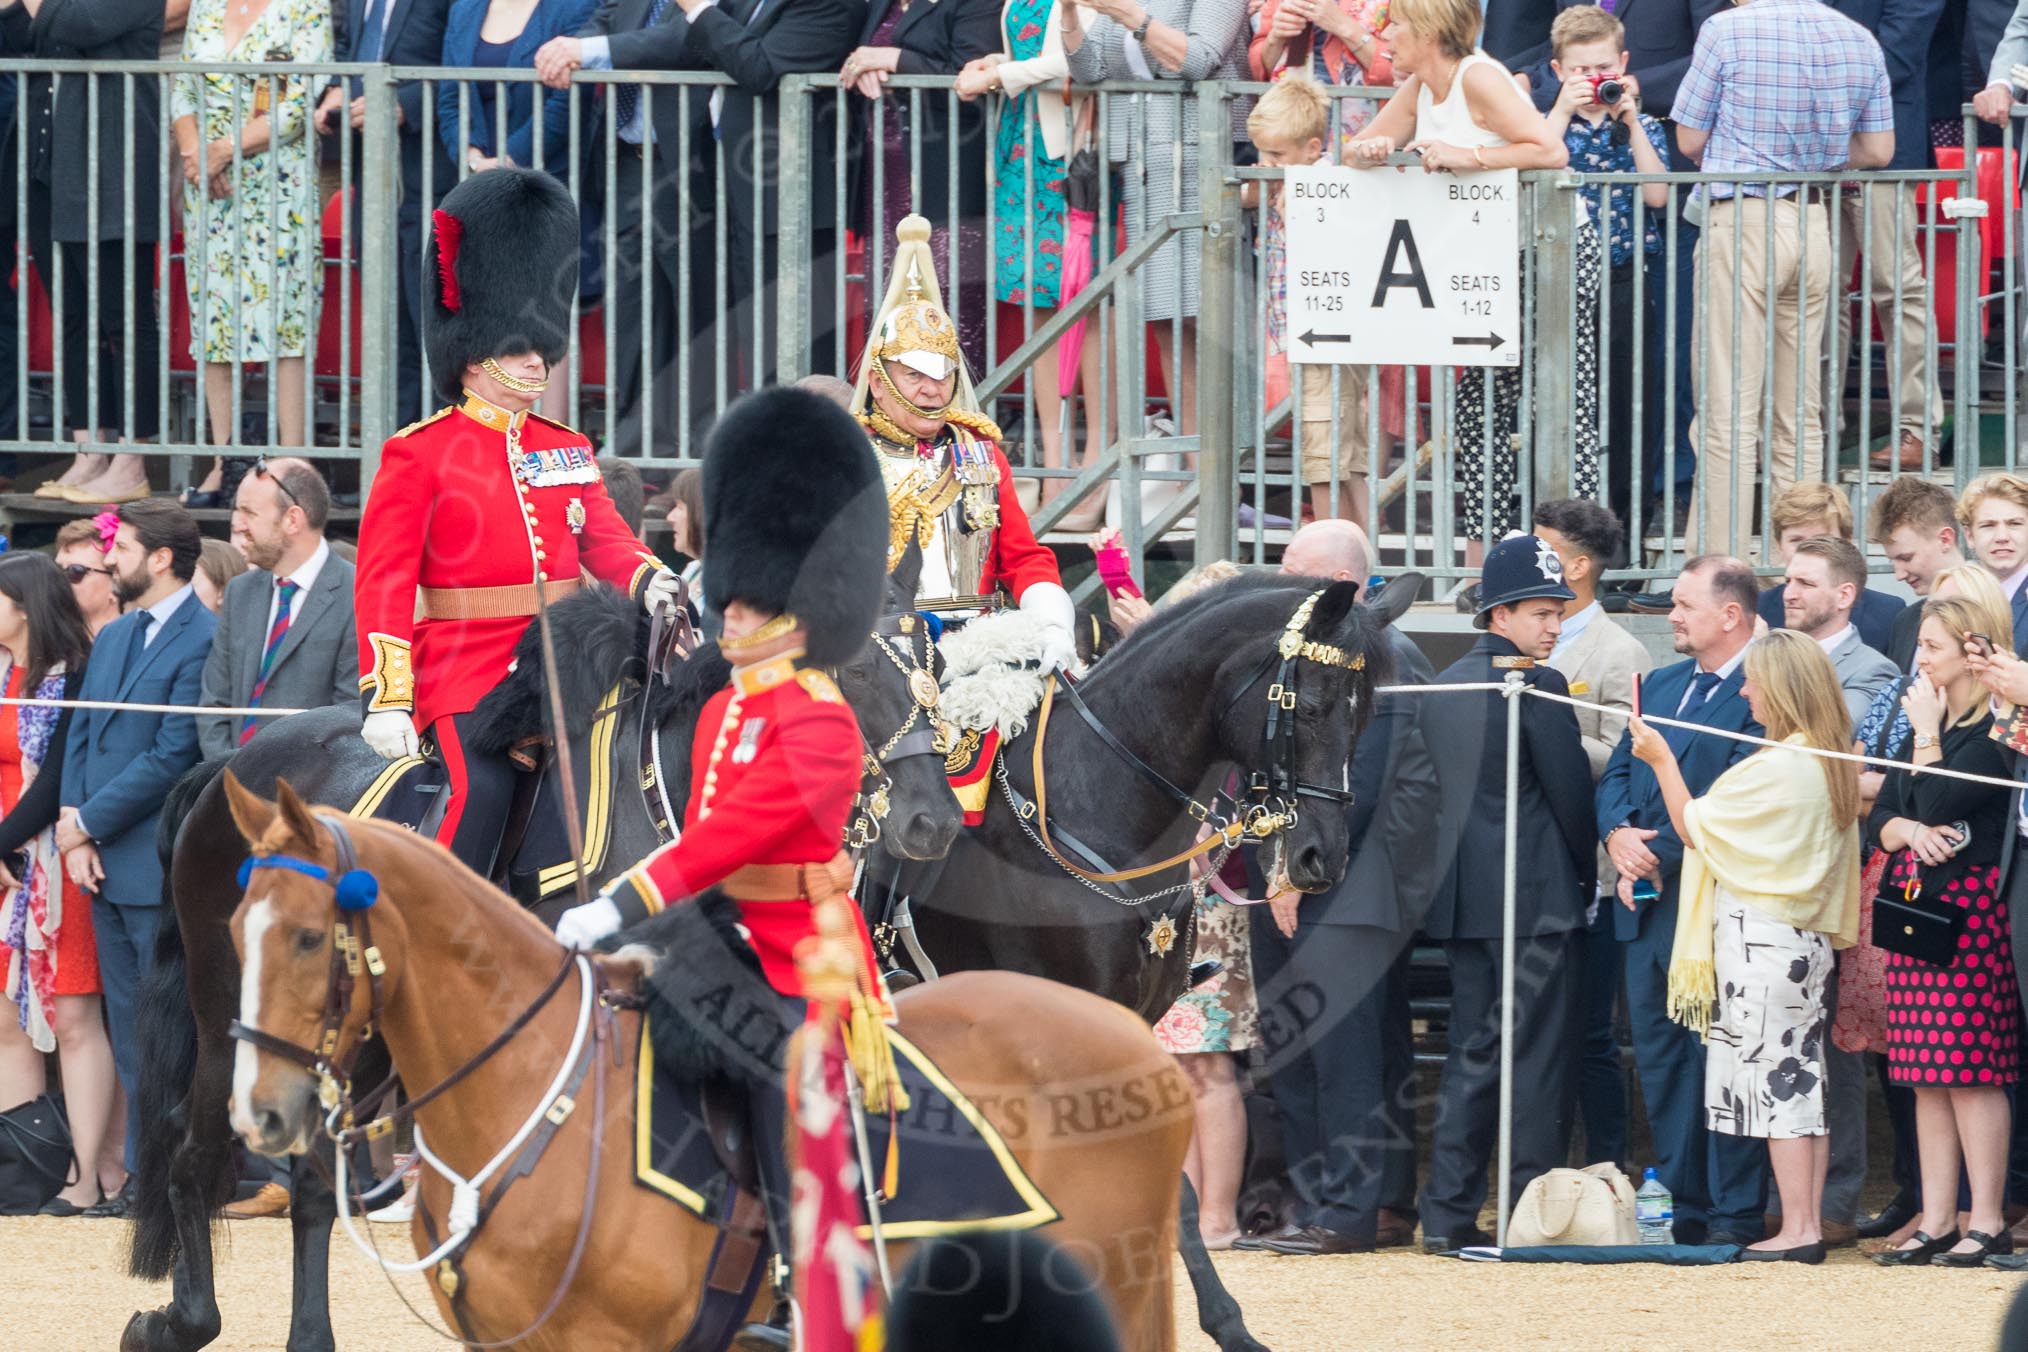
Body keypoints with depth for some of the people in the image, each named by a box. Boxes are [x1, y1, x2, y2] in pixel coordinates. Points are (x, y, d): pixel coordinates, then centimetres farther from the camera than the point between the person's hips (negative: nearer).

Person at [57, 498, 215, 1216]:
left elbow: (172, 758, -17)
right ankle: (146, 1169, 16)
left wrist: (88, 824, -12)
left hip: (162, 868, -8)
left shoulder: (203, 640, -13)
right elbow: (80, 736, 15)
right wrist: (73, 828, -1)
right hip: (105, 864, 8)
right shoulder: (114, 637, 15)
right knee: (131, 1027, 11)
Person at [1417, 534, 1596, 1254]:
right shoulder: (1537, 686, -11)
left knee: (1471, 1051, 11)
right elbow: (1571, 790, -8)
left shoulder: (1445, 685, 11)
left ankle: (1448, 1214, 8)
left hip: (1461, 897, 7)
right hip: (1536, 895, -7)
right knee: (1540, 1058, -2)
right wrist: (1587, 874, 8)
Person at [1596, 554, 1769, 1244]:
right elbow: (1615, 775, 16)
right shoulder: (1660, 684, 17)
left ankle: (1734, 1214, -2)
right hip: (1648, 903, 8)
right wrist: (1618, 834, -4)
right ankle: (1681, 1205, 17)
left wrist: (1661, 851, -15)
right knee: (1660, 1060, 11)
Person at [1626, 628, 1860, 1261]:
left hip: (1759, 936, -9)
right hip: (1807, 938, 9)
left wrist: (1663, 761, 1)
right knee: (1803, 1083, 9)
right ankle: (1809, 1225, 11)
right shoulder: (1832, 763, 9)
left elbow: (1693, 826, -10)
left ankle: (1797, 1230, -7)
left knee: (1776, 1084, -6)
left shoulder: (1776, 768, -18)